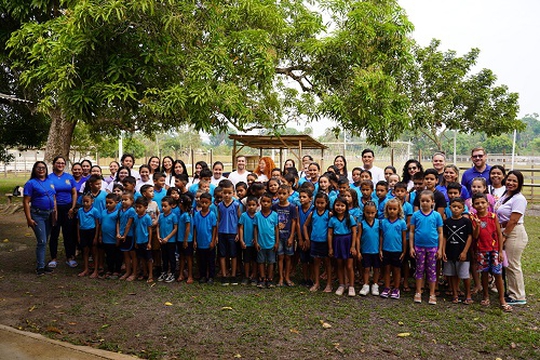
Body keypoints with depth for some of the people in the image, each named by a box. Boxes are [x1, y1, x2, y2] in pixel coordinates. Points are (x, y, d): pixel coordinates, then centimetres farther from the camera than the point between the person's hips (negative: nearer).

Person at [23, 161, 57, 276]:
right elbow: (26, 202, -11)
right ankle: (40, 267, 3)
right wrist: (29, 219, -15)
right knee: (42, 241, -7)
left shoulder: (50, 181, 10)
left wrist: (55, 214, 7)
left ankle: (41, 263, 23)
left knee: (44, 241, 13)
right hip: (37, 215, -6)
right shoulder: (31, 183, -7)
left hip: (49, 215, 6)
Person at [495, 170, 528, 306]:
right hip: (505, 232, 9)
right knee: (508, 264, 16)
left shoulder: (519, 199, -15)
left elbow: (513, 221, -18)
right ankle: (511, 292, 28)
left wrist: (503, 235, -13)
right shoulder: (504, 195, 12)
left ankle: (518, 297, 9)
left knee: (513, 265, -2)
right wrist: (501, 234, 10)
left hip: (515, 234, -9)